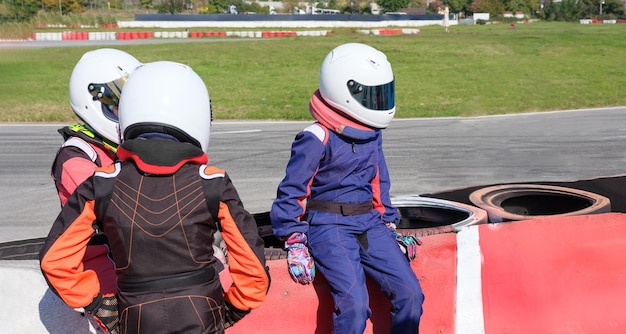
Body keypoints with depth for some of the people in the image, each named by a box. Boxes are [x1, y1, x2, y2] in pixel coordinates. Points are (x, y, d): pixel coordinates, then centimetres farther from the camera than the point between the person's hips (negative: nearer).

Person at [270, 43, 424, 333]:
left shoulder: (373, 134, 10)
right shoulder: (317, 139, -12)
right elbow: (291, 192, -7)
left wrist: (389, 225, 19)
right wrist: (295, 243, -9)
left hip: (370, 225, 7)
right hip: (330, 227, -6)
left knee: (410, 294, -6)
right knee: (354, 304, -23)